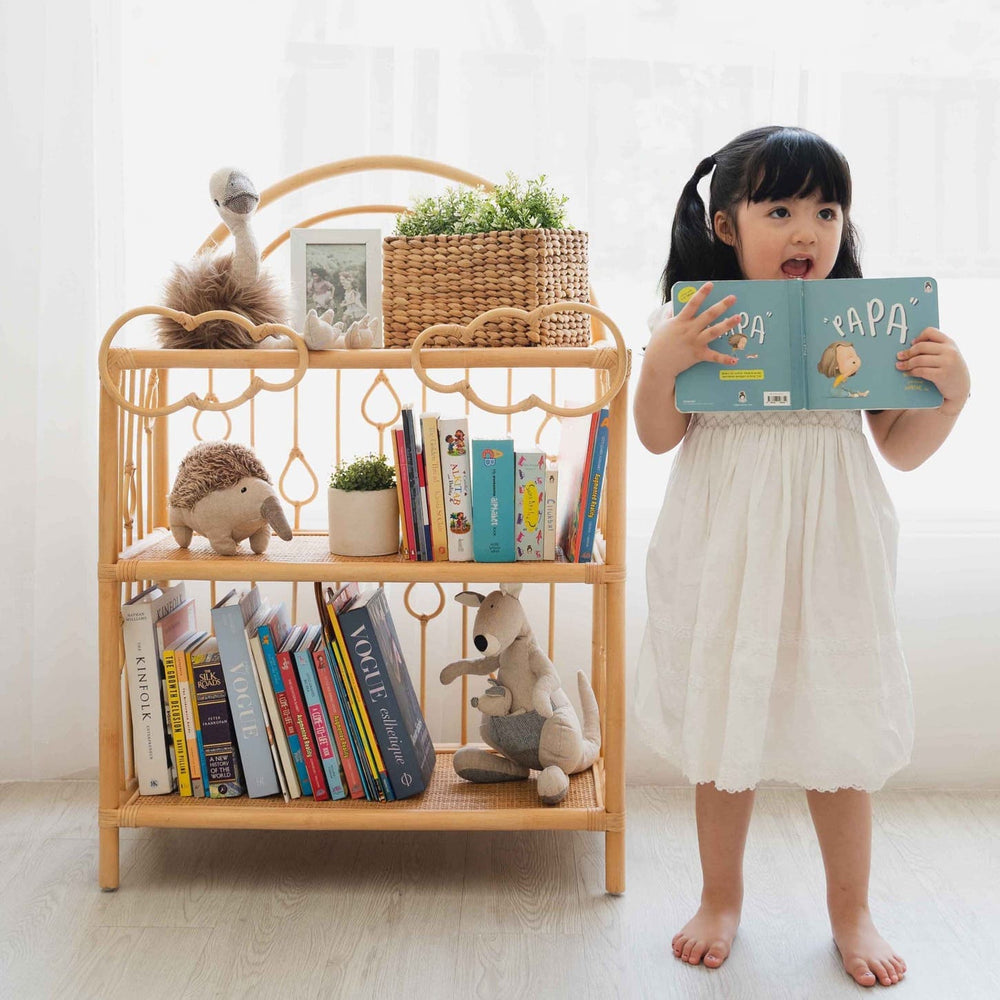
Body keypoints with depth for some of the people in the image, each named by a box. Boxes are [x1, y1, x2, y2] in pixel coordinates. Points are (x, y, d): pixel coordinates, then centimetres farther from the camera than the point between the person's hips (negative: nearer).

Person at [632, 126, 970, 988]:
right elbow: (658, 436, -4)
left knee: (841, 737, 11)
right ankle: (721, 899, 35)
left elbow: (904, 449, 4)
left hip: (830, 557, 1)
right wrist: (663, 360, -21)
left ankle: (851, 910, 35)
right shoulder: (696, 317, -5)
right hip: (727, 556, 0)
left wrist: (951, 388, -13)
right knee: (723, 731, 12)